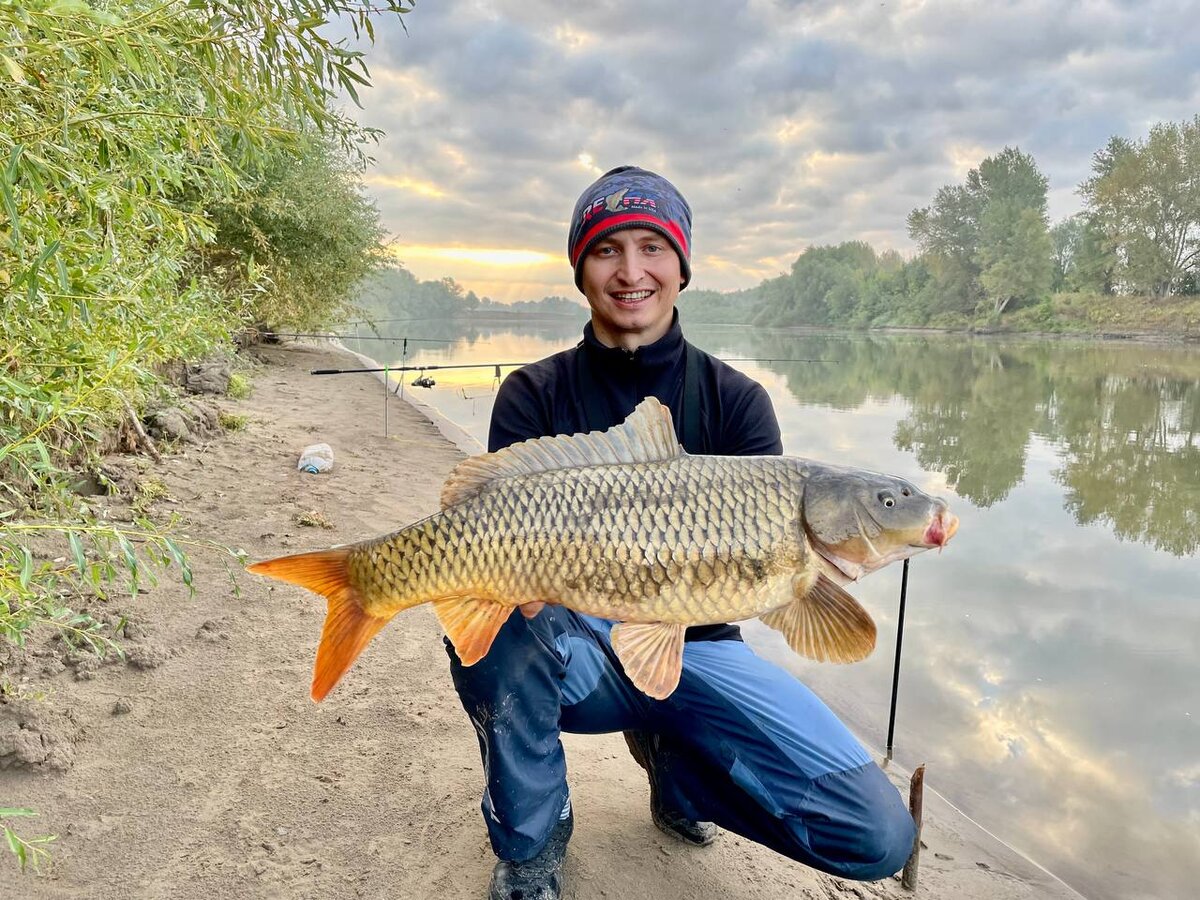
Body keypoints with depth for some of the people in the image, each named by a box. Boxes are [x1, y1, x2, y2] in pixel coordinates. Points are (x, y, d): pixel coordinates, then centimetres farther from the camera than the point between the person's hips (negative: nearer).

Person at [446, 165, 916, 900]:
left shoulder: (735, 400, -2)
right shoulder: (534, 396, -4)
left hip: (696, 647, 1)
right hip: (577, 650, -1)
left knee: (879, 836, -14)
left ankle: (672, 759, 14)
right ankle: (531, 841, -4)